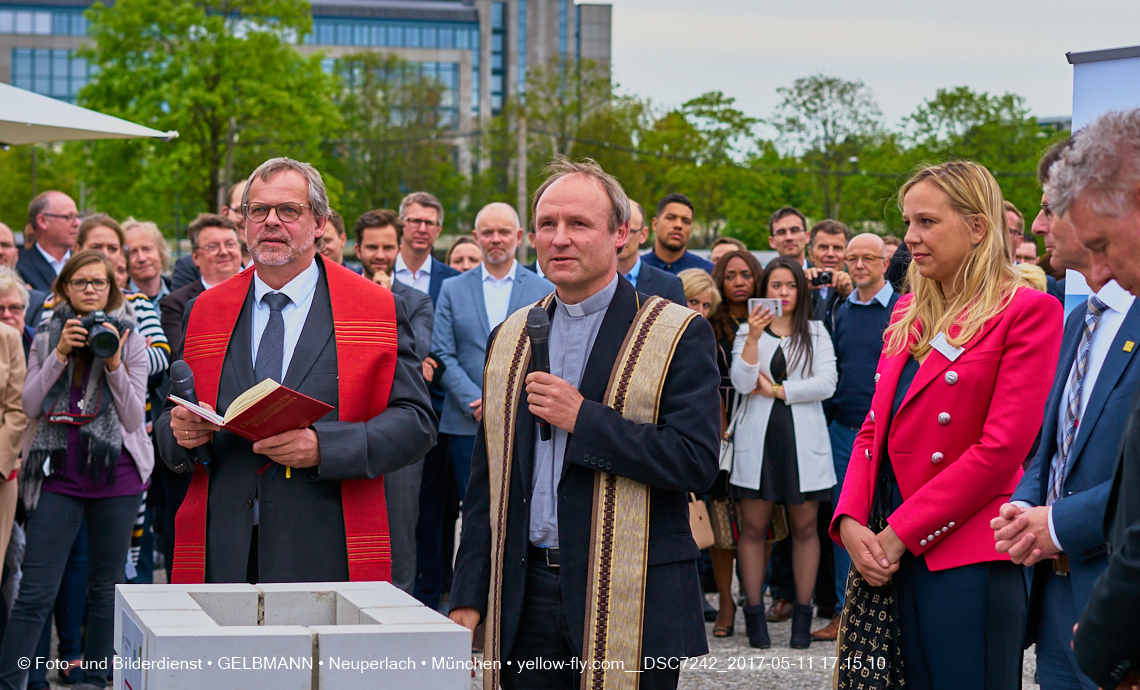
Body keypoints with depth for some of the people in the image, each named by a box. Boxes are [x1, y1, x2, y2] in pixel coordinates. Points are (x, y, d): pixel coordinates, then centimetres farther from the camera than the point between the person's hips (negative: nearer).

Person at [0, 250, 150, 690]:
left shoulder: (130, 340, 4)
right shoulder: (46, 339, 9)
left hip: (116, 476, 0)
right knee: (35, 592, -5)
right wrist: (60, 354, -12)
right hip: (59, 474, 0)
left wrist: (114, 365, -15)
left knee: (105, 587, 6)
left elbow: (133, 418, -2)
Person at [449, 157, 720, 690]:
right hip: (524, 601, 4)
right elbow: (486, 482, 14)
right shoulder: (509, 338, 13)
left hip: (629, 603, -4)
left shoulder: (678, 335, -4)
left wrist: (583, 418, -16)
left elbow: (697, 462, -15)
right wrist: (468, 598, 8)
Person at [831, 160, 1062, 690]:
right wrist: (850, 521, -2)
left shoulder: (1027, 312, -7)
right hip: (890, 552, 6)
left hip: (965, 558, -6)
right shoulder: (908, 313, 16)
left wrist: (899, 534, -14)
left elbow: (1001, 449, -14)